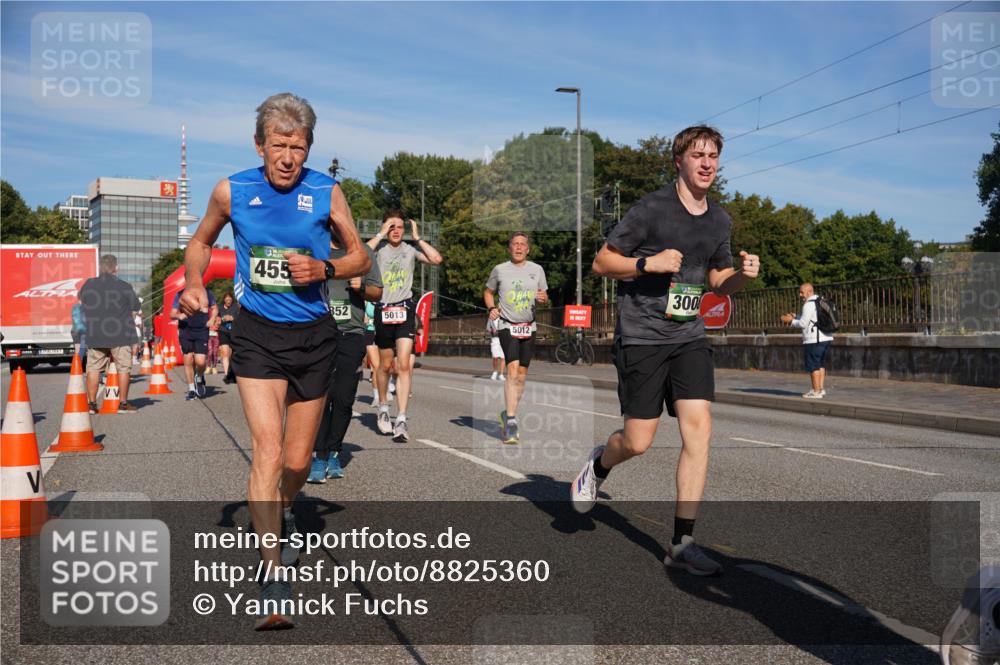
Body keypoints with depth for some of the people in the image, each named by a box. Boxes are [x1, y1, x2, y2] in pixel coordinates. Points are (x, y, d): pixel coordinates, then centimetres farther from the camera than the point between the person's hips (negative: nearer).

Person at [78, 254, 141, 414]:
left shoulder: (88, 285, 0)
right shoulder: (124, 287, -11)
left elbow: (80, 300, 15)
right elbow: (136, 306, 0)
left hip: (94, 335, 3)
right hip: (120, 335, -3)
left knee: (93, 368, 10)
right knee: (123, 368, 6)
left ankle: (91, 404, 9)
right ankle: (123, 404, 7)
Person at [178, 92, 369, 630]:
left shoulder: (327, 192, -4)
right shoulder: (231, 191, -3)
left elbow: (360, 258, 6)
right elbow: (201, 242, 15)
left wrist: (323, 269, -14)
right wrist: (194, 284, -4)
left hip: (314, 335, 1)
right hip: (257, 334, -1)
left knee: (297, 461, 10)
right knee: (268, 448, -17)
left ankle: (281, 518, 45)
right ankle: (272, 578, -12)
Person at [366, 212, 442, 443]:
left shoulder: (410, 250, 6)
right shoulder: (378, 249, 2)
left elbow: (436, 259, -7)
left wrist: (418, 238, -1)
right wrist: (380, 234, -12)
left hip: (405, 310, 0)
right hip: (383, 310, 0)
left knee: (403, 365, -10)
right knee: (384, 365, 13)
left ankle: (401, 421, -12)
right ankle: (383, 408, 35)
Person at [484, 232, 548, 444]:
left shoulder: (537, 269, 8)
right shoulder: (499, 270, 3)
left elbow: (544, 296, 15)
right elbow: (488, 292, 16)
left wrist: (542, 297, -9)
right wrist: (492, 308, -3)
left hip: (528, 327, 3)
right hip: (507, 326, -3)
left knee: (522, 374, 7)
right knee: (513, 369, -19)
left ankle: (508, 414, 25)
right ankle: (511, 422, -20)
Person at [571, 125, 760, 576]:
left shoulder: (719, 220, 10)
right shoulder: (651, 209, -8)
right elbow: (602, 262, -4)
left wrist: (743, 275, 0)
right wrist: (647, 262, -20)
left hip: (689, 337, 5)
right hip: (642, 337, -5)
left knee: (699, 429, -8)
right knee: (638, 442, -3)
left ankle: (681, 543, 0)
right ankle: (598, 466, 34)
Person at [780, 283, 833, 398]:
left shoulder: (809, 304, -14)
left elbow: (803, 323, -14)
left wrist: (790, 321, 1)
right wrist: (795, 317, 18)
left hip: (814, 340, -10)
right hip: (826, 338, 10)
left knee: (813, 365, -3)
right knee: (820, 364, 17)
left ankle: (816, 391, -1)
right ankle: (820, 389, 19)